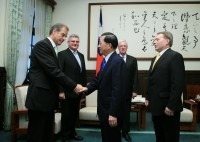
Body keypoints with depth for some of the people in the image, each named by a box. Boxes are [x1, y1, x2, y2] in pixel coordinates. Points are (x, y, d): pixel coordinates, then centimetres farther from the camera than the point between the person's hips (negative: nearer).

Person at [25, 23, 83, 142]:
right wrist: (73, 86, -17)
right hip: (40, 98, -10)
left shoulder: (50, 47, 18)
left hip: (47, 98, 10)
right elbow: (53, 71, -21)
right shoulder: (42, 45, -12)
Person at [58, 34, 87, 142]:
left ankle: (72, 133, 33)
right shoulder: (62, 54, -7)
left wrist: (85, 86, 11)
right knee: (66, 115, 6)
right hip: (67, 91, -6)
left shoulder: (81, 55, 14)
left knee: (75, 114, 16)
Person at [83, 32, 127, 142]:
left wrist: (113, 113, -25)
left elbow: (118, 90, -25)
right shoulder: (106, 60, 8)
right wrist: (87, 88, -3)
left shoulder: (118, 61, -21)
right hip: (104, 108, 9)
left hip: (111, 110, -9)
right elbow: (99, 79, 15)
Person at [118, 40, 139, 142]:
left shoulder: (133, 60, 5)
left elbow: (135, 76, 2)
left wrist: (135, 90, -5)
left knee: (126, 113, 11)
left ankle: (125, 132, 25)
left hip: (127, 91, 2)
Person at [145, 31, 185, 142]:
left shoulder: (175, 56, -12)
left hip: (167, 107, -8)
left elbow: (178, 83, -20)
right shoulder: (155, 59, 17)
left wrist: (171, 106, -22)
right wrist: (148, 98, 15)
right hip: (156, 105, 8)